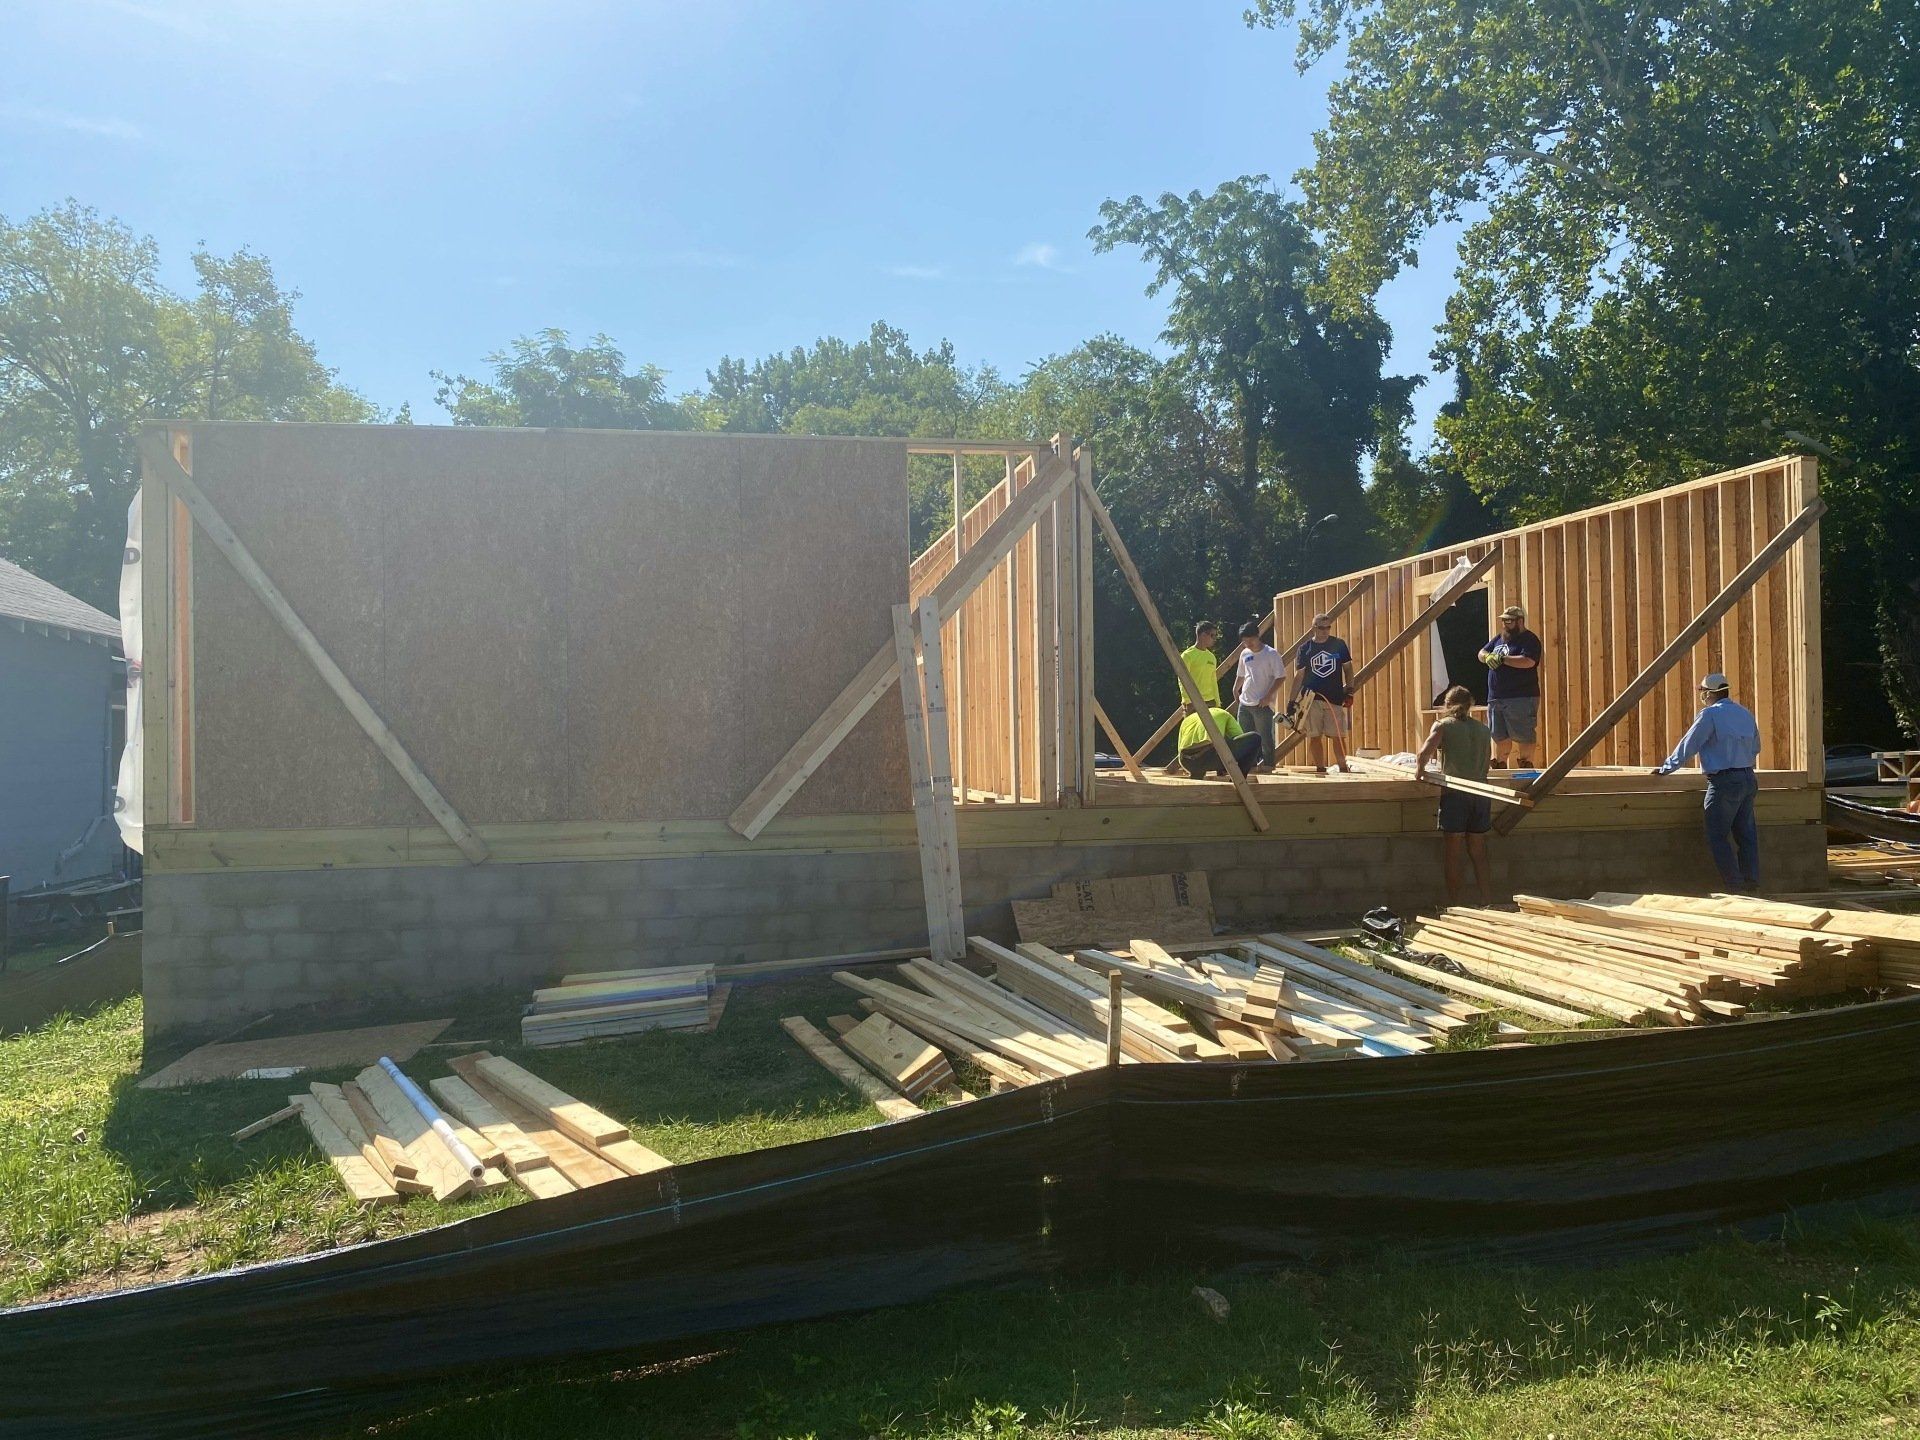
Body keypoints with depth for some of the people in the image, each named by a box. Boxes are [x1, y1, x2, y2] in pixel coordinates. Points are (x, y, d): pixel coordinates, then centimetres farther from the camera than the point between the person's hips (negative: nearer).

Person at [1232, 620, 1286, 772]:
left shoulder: (1271, 654, -8)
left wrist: (1268, 696, -16)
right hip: (1244, 702, 7)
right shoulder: (1244, 654, 11)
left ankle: (1268, 763, 4)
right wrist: (1235, 690, 13)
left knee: (1264, 736, -3)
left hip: (1263, 704, -7)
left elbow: (1281, 676, -10)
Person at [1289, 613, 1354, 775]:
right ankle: (1320, 768, 7)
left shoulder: (1339, 644, 5)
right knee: (1314, 736, 0)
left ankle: (1343, 768, 3)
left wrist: (1349, 691, -1)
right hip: (1311, 699, 1)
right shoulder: (1305, 648, 5)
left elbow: (1348, 668, 11)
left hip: (1335, 699, 0)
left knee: (1338, 736, -3)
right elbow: (1299, 676, 7)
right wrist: (1292, 701, 3)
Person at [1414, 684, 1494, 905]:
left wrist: (1419, 770, 3)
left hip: (1454, 795, -4)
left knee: (1454, 853, 1)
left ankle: (1453, 904, 4)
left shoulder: (1443, 725, 1)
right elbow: (1487, 761, 17)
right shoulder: (1484, 730, 15)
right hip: (1481, 794, 4)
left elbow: (1425, 752, -14)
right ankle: (1486, 900, 11)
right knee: (1478, 853, 12)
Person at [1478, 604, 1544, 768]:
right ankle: (1500, 766, 22)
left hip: (1521, 698, -8)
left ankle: (1525, 765, 0)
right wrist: (1487, 657, -5)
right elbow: (1481, 653, 19)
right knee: (1500, 736, 13)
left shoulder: (1529, 640, -6)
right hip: (1495, 698, 8)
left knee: (1523, 735, -6)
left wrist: (1501, 659, -19)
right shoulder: (1499, 638, 18)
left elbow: (1528, 661, -22)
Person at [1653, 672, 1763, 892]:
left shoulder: (1710, 714, -10)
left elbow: (1688, 746, -6)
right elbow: (1755, 748, 25)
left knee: (1718, 836, -2)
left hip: (1724, 783, -8)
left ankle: (1736, 886, -5)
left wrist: (1666, 768, 5)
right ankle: (1752, 881, 12)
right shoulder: (1745, 713, 14)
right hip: (1748, 779, 8)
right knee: (1746, 833, 11)